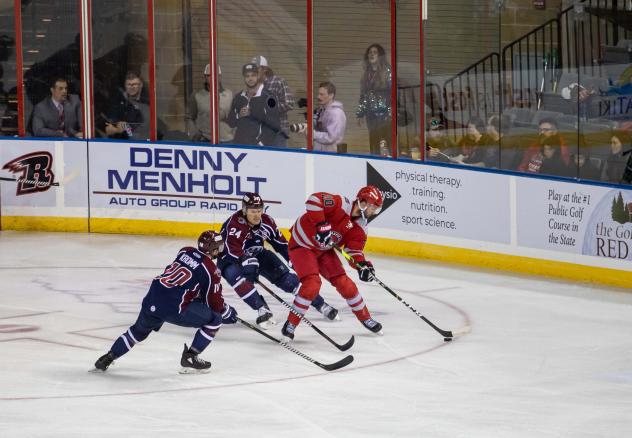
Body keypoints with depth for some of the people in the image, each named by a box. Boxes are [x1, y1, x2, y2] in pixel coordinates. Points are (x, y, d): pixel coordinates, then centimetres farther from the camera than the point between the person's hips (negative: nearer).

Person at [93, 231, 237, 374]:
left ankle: (108, 358, 34)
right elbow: (214, 302, 2)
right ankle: (190, 358, 8)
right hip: (174, 308, -7)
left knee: (139, 330, 33)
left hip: (151, 299, 7)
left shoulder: (186, 251, 15)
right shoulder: (211, 270, -3)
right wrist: (228, 312, 23)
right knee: (214, 320, 7)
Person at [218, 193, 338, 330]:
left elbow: (280, 243, 4)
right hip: (231, 259, -5)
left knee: (284, 276, -5)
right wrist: (247, 261, -53)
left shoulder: (266, 221, -9)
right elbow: (234, 248, -41)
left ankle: (319, 304, 4)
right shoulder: (235, 223, -30)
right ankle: (262, 310, -35)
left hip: (257, 254, 5)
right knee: (235, 276, -37)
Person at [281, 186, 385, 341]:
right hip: (302, 245, -7)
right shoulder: (340, 204, -26)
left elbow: (354, 249, -2)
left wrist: (362, 264, -22)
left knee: (344, 283, 4)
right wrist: (321, 225, -42)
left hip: (324, 249, 7)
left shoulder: (360, 227, -3)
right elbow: (314, 200, -37)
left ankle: (366, 319, 23)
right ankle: (290, 325, -11)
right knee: (312, 284, -22)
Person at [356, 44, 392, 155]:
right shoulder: (367, 74, 14)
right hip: (371, 114, 6)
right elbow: (363, 95, 17)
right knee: (374, 145, 6)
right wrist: (360, 114, 13)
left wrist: (391, 112, -17)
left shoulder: (387, 71, -3)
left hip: (385, 113, -6)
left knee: (387, 142, -10)